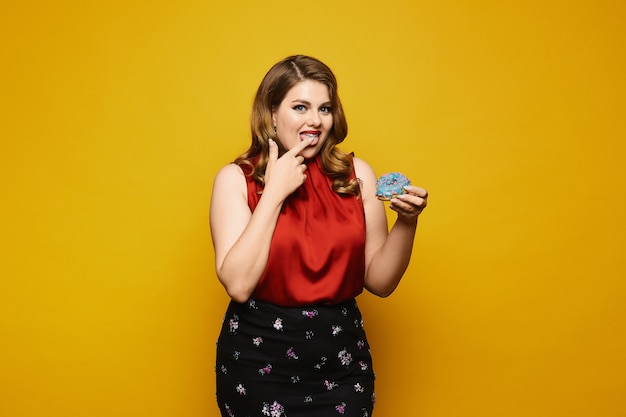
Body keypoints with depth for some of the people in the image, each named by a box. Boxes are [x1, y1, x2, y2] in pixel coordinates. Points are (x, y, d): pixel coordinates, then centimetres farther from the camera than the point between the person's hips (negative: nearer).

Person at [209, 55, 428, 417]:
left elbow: (380, 281, 1)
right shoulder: (237, 178, -6)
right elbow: (238, 284, -17)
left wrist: (406, 222, -14)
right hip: (257, 361, -2)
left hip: (341, 360, 2)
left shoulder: (356, 174, -1)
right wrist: (274, 192, -17)